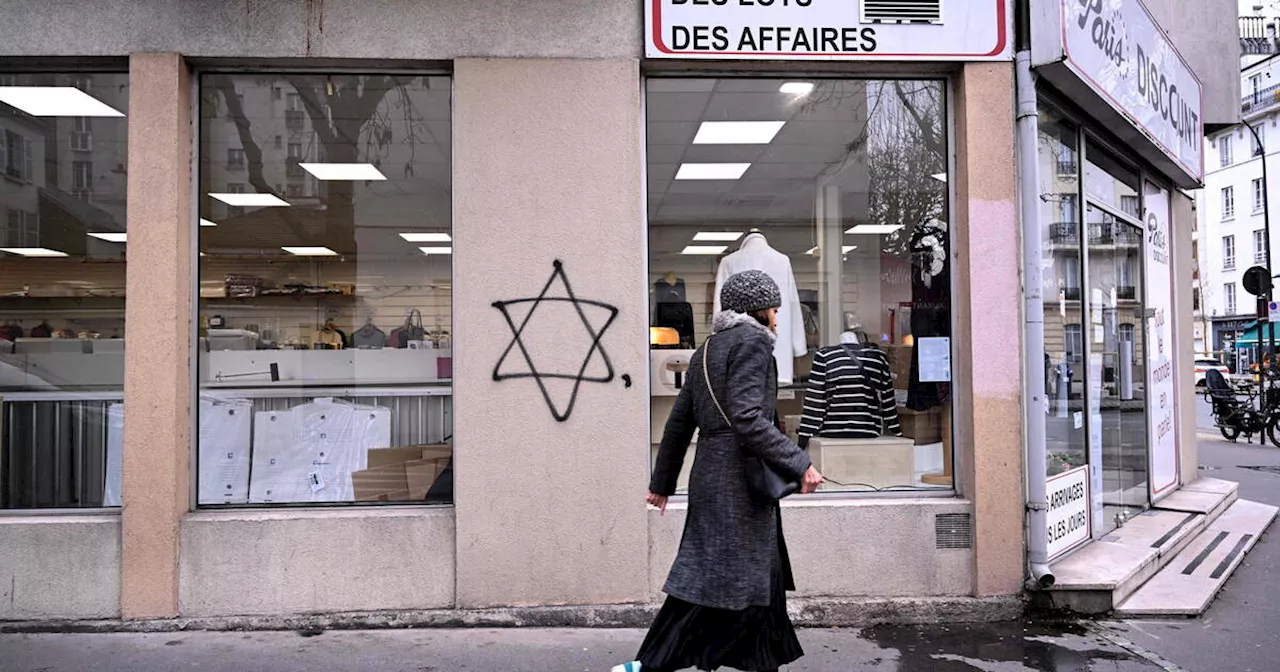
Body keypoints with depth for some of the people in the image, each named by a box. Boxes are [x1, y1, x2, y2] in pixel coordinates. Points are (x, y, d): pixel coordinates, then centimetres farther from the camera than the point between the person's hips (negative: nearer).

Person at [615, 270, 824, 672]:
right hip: (739, 482, -9)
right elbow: (746, 418, -20)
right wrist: (799, 463, -18)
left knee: (760, 580, 15)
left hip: (710, 477, 9)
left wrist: (662, 482, 25)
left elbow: (679, 424, 19)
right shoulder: (751, 342, -8)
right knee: (712, 579, -4)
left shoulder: (707, 350, 18)